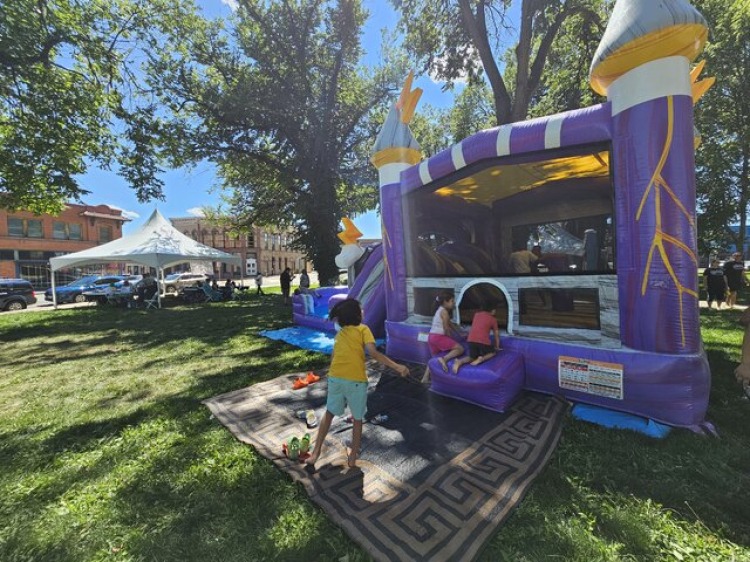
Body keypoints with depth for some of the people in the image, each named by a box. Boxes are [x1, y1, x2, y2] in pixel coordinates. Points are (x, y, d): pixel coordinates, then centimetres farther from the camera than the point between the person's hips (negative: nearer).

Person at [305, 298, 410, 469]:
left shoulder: (340, 332, 11)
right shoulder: (363, 330, -6)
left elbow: (334, 356, 15)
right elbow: (373, 353, -20)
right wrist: (397, 366, -23)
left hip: (335, 378, 5)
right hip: (356, 381, -4)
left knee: (329, 414, 25)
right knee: (357, 419, 17)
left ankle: (315, 453, 29)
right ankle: (353, 457, 27)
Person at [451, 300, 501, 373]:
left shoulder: (476, 314, 22)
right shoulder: (493, 319, 12)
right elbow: (496, 335, 19)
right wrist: (497, 347, 34)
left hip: (471, 339, 3)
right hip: (483, 341, -3)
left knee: (472, 357, 20)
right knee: (493, 352, 25)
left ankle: (460, 361, -12)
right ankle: (482, 359, -6)